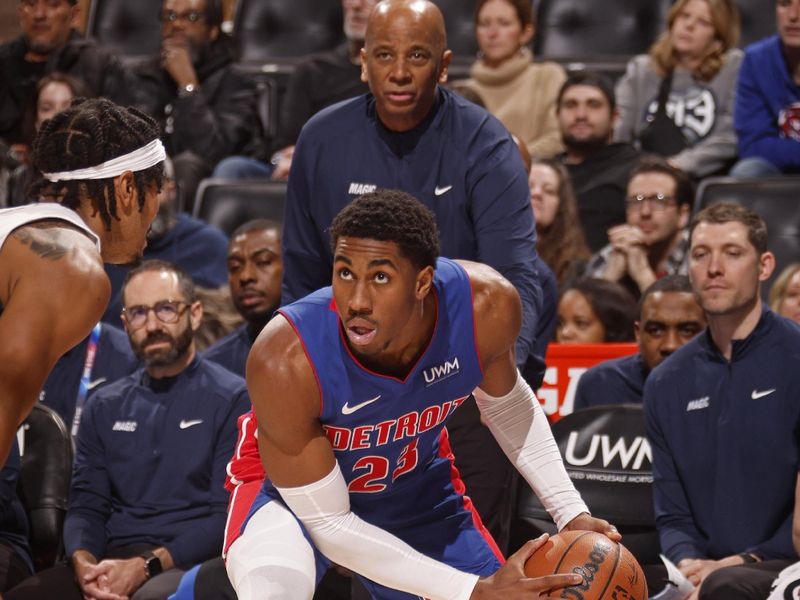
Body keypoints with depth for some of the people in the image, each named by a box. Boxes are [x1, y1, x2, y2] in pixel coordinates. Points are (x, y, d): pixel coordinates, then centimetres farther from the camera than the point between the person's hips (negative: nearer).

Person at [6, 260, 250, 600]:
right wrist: (84, 564, -9)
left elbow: (229, 516, -5)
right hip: (111, 560, 5)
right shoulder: (104, 407, 19)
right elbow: (85, 506, 15)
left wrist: (146, 566, -16)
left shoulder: (232, 400, 2)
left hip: (187, 563, -5)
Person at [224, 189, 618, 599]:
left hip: (416, 487, 5)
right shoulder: (284, 361, -38)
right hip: (298, 494, -4)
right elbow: (327, 523, -27)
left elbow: (506, 403, 0)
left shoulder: (487, 306, -27)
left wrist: (570, 512, -9)